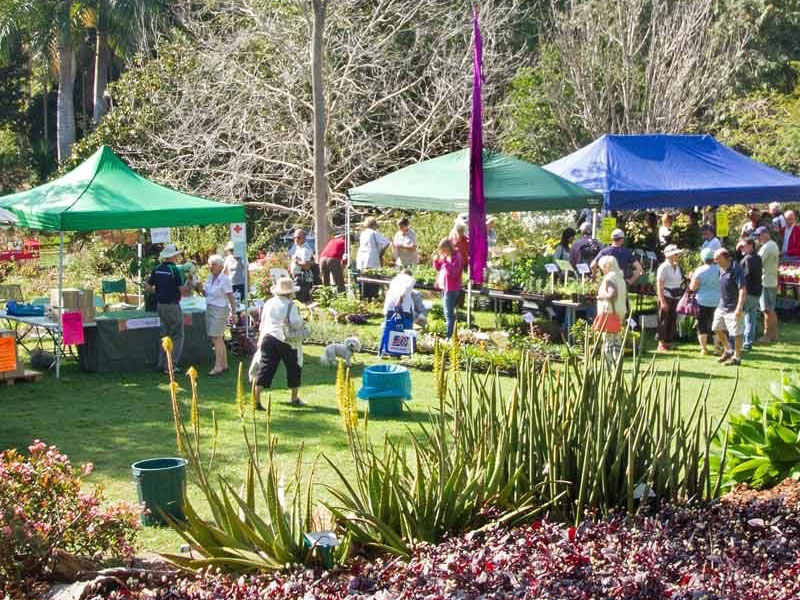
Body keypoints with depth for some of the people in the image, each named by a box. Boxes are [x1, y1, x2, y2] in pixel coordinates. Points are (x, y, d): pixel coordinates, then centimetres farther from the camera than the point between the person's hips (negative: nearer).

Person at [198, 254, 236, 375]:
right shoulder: (210, 278, 10)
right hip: (209, 309, 8)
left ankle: (218, 366, -8)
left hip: (219, 310, -8)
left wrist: (233, 310, -19)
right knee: (219, 339, 13)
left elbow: (230, 296, -14)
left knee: (216, 338, -10)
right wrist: (201, 289, -3)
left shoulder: (224, 279, -12)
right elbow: (207, 294, 16)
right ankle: (224, 364, 20)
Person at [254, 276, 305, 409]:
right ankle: (295, 398, 23)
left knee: (265, 368, 1)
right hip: (286, 341, -4)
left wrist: (261, 338, 27)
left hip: (268, 338, 4)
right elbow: (295, 323, -17)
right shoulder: (290, 305, -8)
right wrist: (301, 320, 5)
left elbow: (262, 323, 17)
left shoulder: (268, 303, 10)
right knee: (294, 369, 14)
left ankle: (256, 399, -9)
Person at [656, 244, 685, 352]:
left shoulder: (677, 267, 13)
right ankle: (661, 344, 2)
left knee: (673, 321, 8)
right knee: (664, 321, -4)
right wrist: (662, 301, -18)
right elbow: (659, 285, -14)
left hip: (676, 297, 7)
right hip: (666, 297, -7)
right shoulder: (664, 267, -10)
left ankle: (668, 343, 16)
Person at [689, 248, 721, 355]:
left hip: (703, 301, -3)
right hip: (718, 301, 3)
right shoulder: (720, 270, -3)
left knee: (702, 325, 6)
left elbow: (692, 287, -10)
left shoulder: (700, 271, -11)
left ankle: (703, 348, 6)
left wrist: (692, 277, 6)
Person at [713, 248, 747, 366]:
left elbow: (743, 290, -21)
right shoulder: (721, 270, 7)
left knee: (736, 333, 1)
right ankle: (727, 351, 32)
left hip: (733, 308, -9)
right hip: (722, 306, 9)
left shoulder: (736, 270, -18)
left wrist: (739, 308, -26)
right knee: (717, 328, 16)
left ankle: (736, 357, 12)